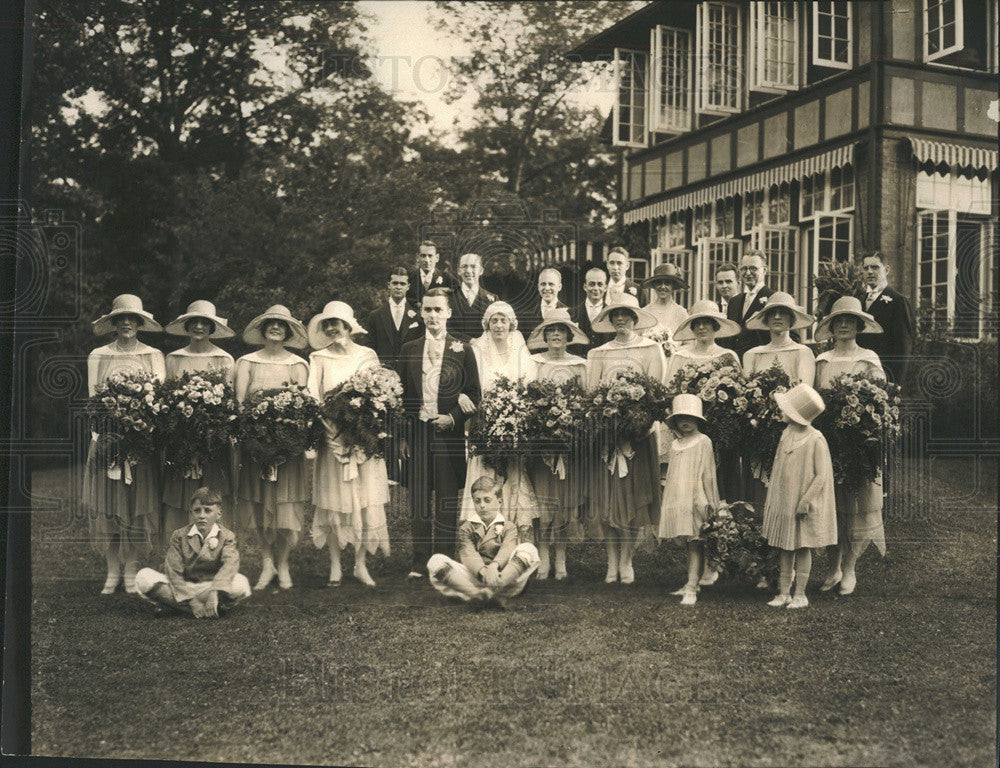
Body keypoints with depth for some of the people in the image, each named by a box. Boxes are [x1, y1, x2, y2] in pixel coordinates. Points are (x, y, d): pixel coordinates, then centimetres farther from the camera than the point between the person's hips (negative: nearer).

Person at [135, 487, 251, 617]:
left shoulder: (227, 537, -2)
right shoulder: (179, 536, 1)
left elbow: (230, 564, -21)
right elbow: (174, 571, -9)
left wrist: (214, 593, -40)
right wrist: (192, 601, -23)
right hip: (183, 588, 1)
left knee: (241, 583, -33)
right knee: (143, 577, -24)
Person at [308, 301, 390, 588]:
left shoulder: (368, 356, 9)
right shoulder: (319, 359, 7)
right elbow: (312, 398, -2)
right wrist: (332, 430, -16)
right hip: (332, 438, -1)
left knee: (367, 502, -1)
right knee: (334, 503, 0)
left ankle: (361, 564, 8)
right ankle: (335, 566, 9)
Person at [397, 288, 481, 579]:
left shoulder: (462, 350, 4)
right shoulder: (409, 349, 11)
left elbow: (474, 394, 4)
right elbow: (401, 396, 11)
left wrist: (453, 417, -11)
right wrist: (401, 436, 5)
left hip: (449, 432, -2)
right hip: (417, 432, 2)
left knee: (447, 501, 2)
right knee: (419, 500, 4)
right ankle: (420, 561, 11)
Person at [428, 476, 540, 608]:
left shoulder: (507, 528, 15)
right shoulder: (467, 528, 14)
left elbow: (507, 549, -9)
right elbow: (468, 553, -7)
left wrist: (494, 565, -34)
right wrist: (483, 572, -30)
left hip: (504, 579, 0)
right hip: (473, 578, 0)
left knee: (528, 549, -23)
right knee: (436, 561, -23)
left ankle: (486, 594, -42)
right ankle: (490, 598, -42)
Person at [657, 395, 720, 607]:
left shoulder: (703, 442, -1)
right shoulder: (675, 445, 16)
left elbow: (708, 475, -4)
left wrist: (708, 502, -8)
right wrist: (666, 500, 18)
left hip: (695, 499, -6)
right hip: (677, 499, 6)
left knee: (695, 542, -9)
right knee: (688, 542, 9)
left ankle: (692, 589, -14)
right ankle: (691, 584, 16)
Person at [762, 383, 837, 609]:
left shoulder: (815, 439, -12)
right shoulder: (786, 434, 8)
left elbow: (822, 476, -13)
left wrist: (805, 501, -17)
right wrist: (770, 498, 14)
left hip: (804, 506, -6)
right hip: (783, 502, 6)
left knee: (803, 548, 2)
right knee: (786, 548, 9)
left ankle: (800, 595, 10)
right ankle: (784, 593, 15)